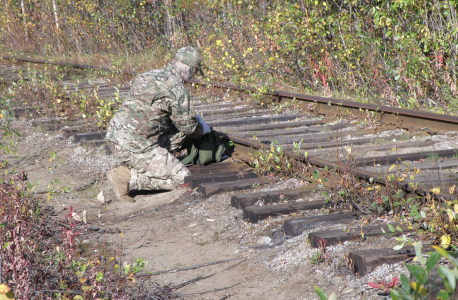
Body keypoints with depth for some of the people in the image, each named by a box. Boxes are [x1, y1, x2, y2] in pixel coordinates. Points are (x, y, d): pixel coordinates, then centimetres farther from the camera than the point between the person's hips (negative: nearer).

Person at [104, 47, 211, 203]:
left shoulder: (152, 75, 13)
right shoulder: (177, 90, -13)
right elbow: (188, 126, -2)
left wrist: (192, 118, 37)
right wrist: (203, 129, 20)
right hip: (134, 147, -9)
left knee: (179, 133, 18)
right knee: (182, 178, -2)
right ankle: (128, 177, -8)